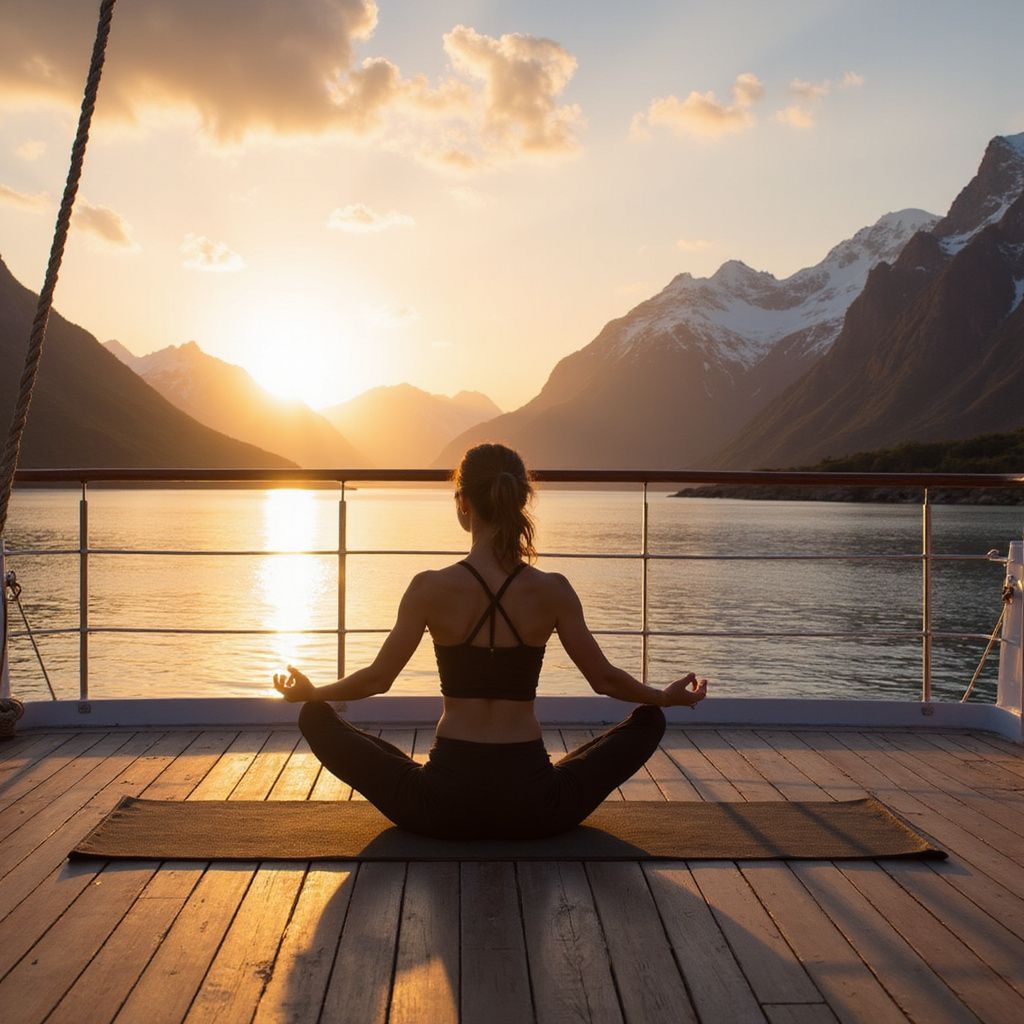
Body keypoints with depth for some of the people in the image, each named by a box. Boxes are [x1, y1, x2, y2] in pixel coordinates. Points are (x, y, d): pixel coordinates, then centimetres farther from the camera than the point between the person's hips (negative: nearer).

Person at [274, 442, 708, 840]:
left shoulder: (431, 588, -8)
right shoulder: (553, 591, -5)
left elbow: (376, 679, 0)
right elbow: (605, 679, 4)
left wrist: (308, 692, 19)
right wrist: (667, 697, 23)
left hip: (442, 806, -1)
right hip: (534, 808, 1)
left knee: (316, 719, 16)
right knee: (649, 721, 22)